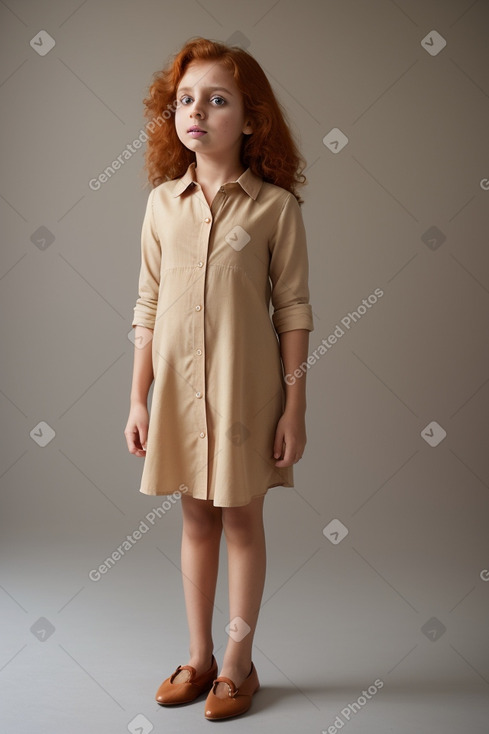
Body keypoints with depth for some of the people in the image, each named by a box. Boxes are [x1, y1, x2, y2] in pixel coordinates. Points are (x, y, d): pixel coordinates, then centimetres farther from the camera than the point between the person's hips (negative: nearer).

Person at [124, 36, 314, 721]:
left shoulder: (275, 206, -6)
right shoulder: (163, 202, 3)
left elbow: (293, 310, -5)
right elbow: (148, 307, 6)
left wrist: (294, 406, -7)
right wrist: (138, 397, 4)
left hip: (246, 387, -3)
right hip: (177, 385, 3)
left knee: (242, 518, 9)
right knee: (196, 518, 14)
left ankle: (238, 662, 27)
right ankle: (199, 656, 31)